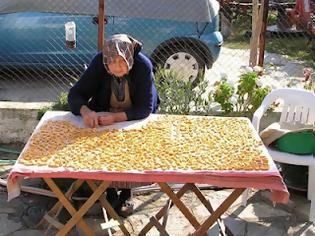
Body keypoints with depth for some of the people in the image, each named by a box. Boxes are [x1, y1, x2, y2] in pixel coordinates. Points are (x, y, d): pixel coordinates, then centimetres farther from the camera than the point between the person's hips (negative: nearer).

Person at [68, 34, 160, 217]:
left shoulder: (143, 66, -25)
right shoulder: (99, 63, -19)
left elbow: (145, 108, -26)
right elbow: (75, 94, -17)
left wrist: (117, 117, -41)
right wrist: (85, 111, -39)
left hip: (136, 119, -1)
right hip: (104, 117, 2)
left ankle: (125, 194, 1)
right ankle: (110, 194, 0)